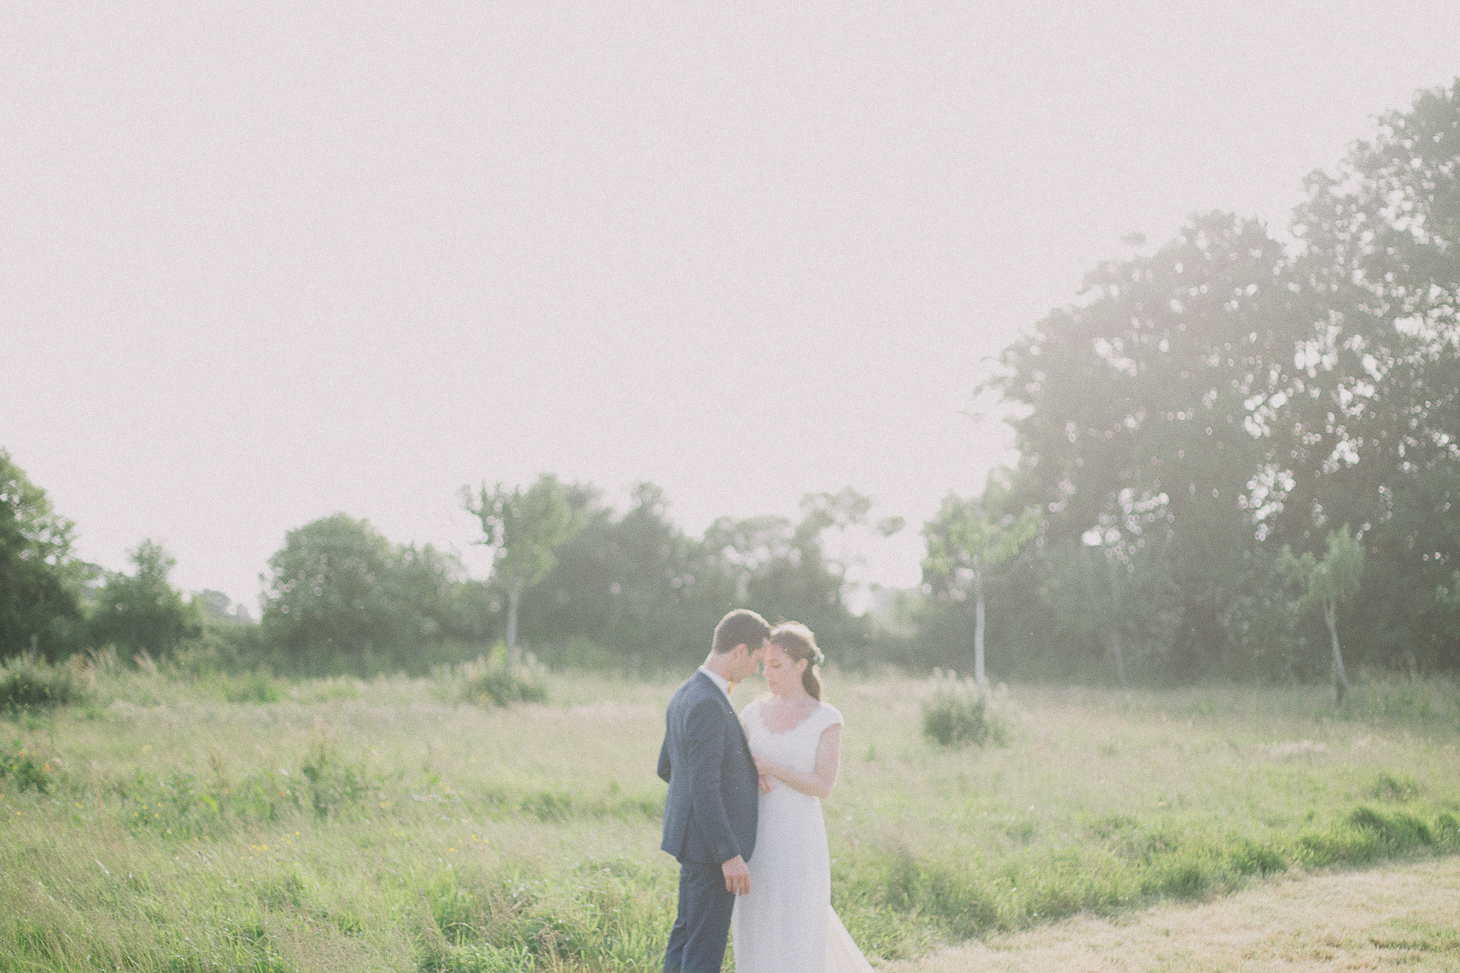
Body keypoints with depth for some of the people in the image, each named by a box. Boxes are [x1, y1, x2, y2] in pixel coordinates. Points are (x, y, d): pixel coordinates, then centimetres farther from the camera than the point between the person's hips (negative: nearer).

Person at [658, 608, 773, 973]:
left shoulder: (685, 694, 8)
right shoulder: (707, 705, -24)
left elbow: (666, 767, 17)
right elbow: (702, 789, -26)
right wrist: (730, 856, -23)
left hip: (694, 835, 10)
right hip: (711, 846, -10)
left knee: (687, 931, 17)